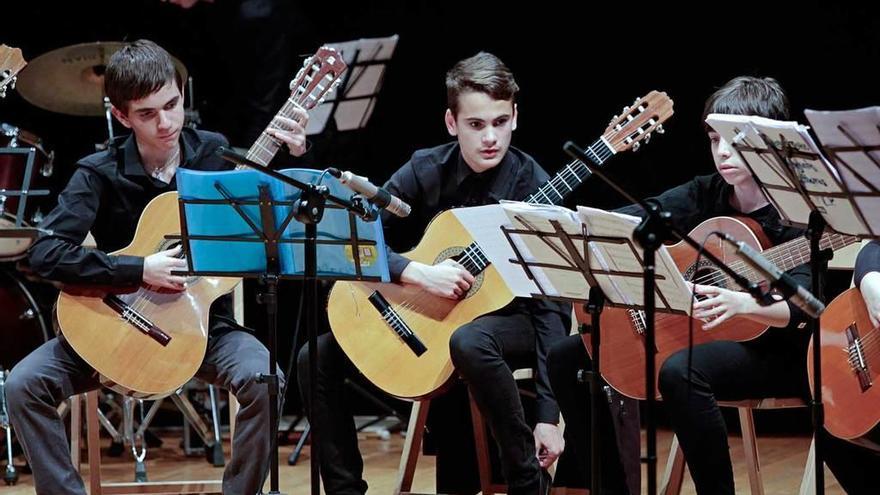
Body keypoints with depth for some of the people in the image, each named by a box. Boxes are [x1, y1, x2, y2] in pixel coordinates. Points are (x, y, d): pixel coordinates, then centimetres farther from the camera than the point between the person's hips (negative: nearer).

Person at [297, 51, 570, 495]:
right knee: (317, 358, -11)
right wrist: (419, 273, -29)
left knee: (470, 342, -40)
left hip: (508, 316, -4)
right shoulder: (426, 171, -8)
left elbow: (553, 305, -20)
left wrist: (549, 416, -27)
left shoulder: (533, 188, -17)